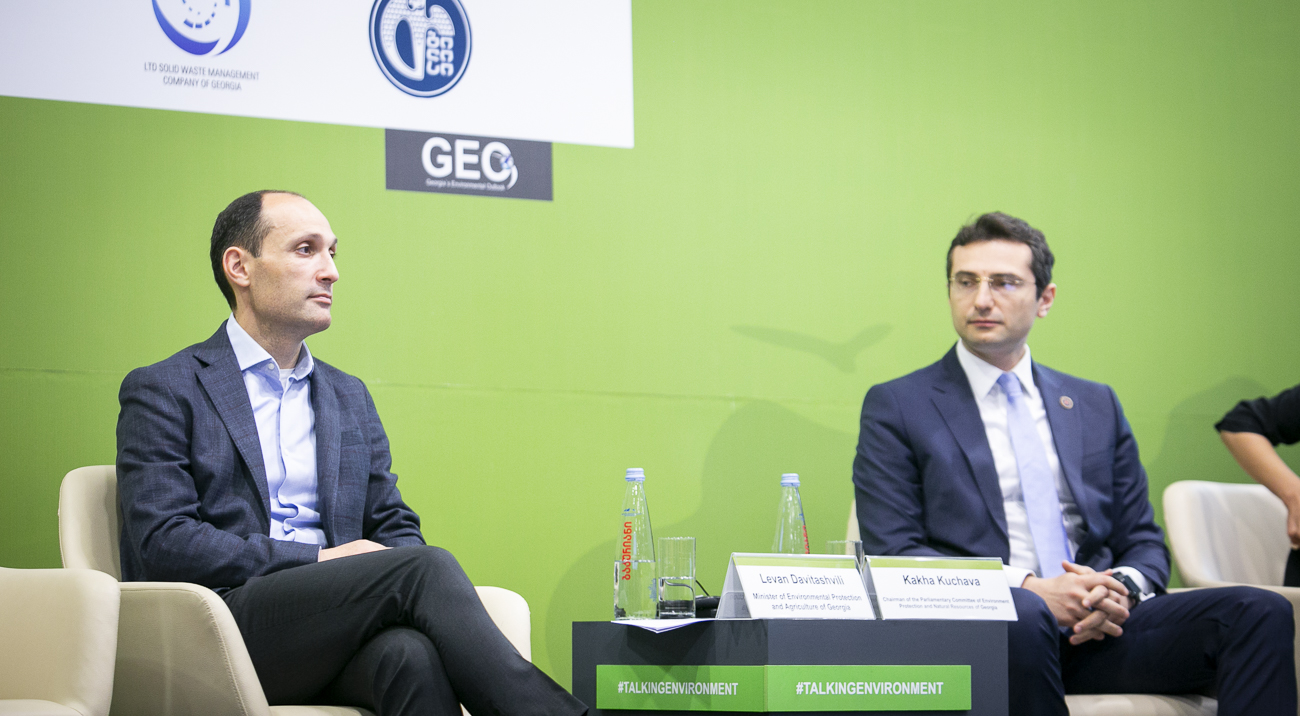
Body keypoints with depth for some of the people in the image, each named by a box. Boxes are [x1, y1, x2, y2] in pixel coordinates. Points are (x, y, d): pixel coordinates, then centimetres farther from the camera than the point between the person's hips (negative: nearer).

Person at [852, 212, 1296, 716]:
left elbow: (1143, 542, 21)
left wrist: (1121, 590, -5)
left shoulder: (1096, 406, 22)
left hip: (1096, 632, 4)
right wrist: (1027, 588, -14)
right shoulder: (896, 408, 9)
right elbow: (892, 552, -2)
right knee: (1022, 617, -40)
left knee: (1259, 612, -22)